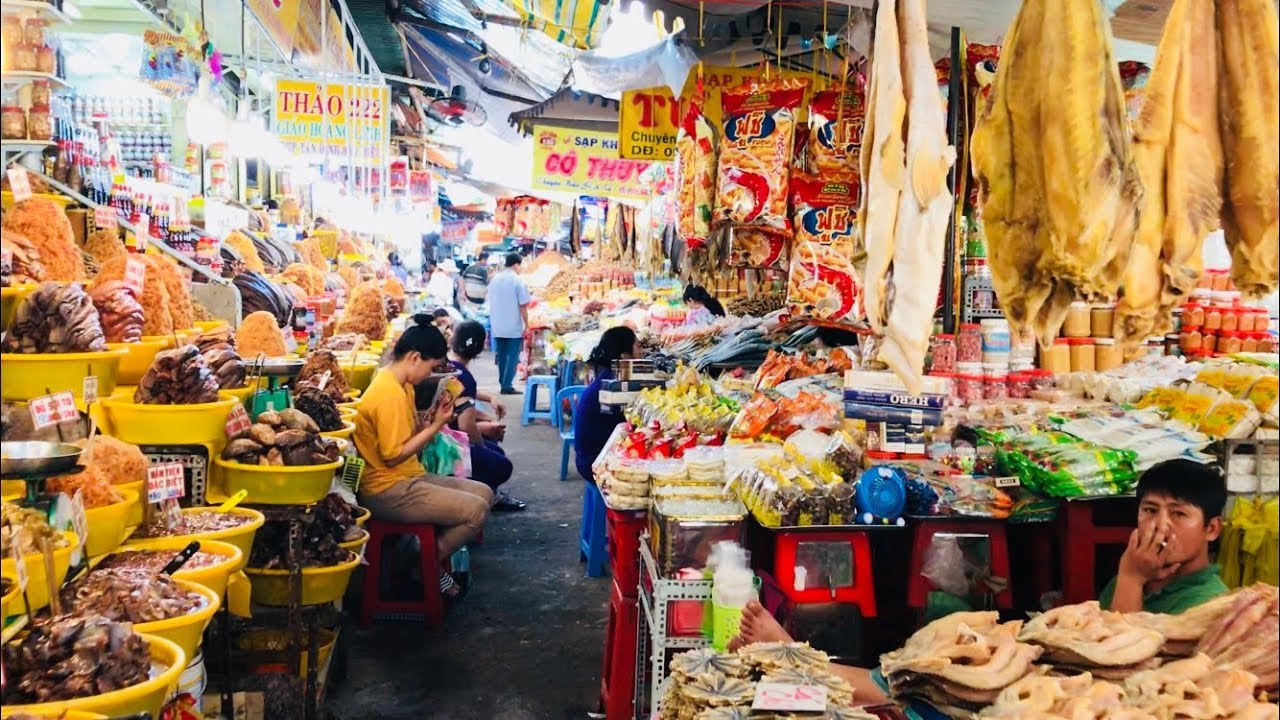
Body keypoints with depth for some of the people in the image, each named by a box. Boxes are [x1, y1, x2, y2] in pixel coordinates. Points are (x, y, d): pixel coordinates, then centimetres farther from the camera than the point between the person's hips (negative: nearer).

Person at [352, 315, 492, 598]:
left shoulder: (401, 385, 10)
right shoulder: (389, 394, -22)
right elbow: (393, 455, -22)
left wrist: (431, 422, -2)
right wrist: (435, 426, -16)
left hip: (408, 478, 11)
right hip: (388, 491, -11)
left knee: (484, 493, 8)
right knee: (476, 510, -18)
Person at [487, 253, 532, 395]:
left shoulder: (494, 279, 6)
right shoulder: (518, 281, -12)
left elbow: (491, 302, 12)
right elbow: (523, 306, -13)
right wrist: (526, 325, -6)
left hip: (497, 326, 5)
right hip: (514, 327, -5)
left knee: (502, 356, 14)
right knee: (513, 357, 0)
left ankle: (502, 384, 17)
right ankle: (507, 386, -3)